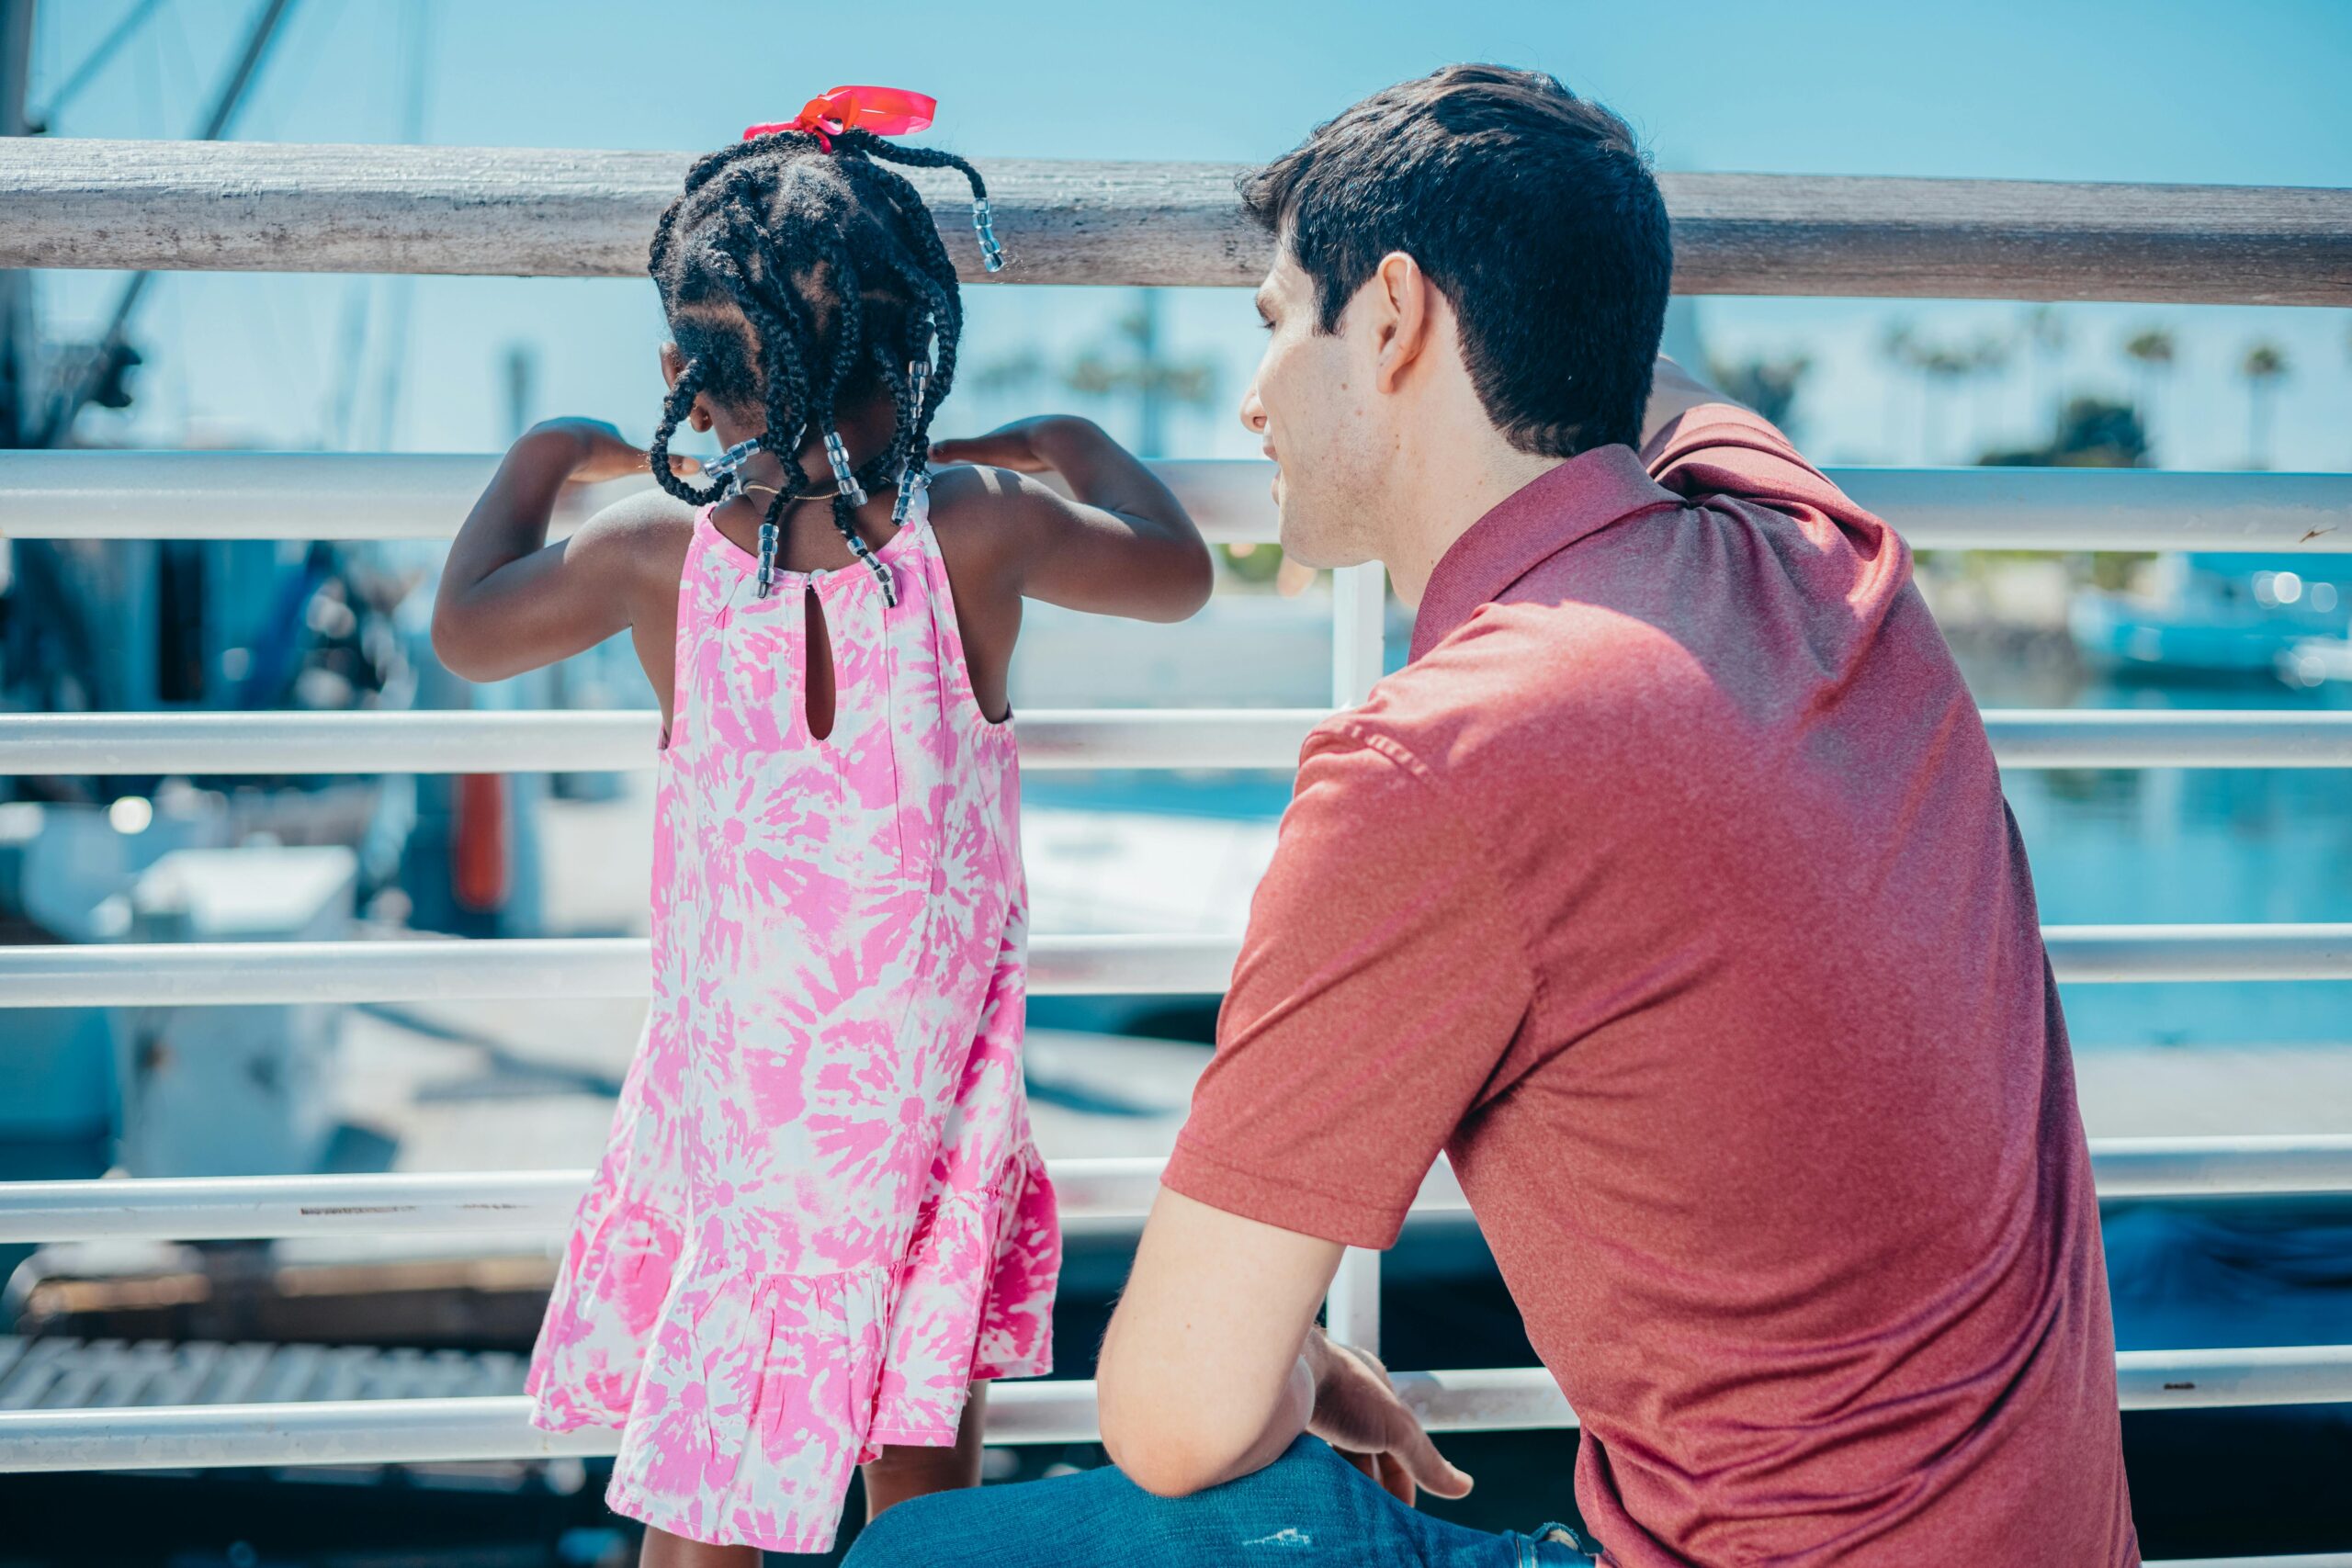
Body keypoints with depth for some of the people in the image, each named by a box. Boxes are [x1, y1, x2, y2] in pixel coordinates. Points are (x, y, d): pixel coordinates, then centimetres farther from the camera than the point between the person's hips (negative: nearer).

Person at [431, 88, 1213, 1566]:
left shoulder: (655, 551, -6)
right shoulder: (982, 530, -9)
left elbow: (467, 632, 13)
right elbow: (1178, 571, 10)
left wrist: (543, 458, 28)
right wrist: (1074, 446, 27)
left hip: (726, 1095, 1)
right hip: (929, 1096, 0)